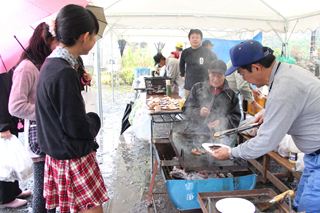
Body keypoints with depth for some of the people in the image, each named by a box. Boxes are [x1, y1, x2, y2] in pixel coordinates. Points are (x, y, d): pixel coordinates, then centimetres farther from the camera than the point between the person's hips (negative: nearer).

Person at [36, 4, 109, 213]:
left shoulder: (51, 64, 4)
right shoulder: (64, 73, -26)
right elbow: (78, 128, -21)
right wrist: (94, 119, -3)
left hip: (58, 153, 9)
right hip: (73, 158, -9)